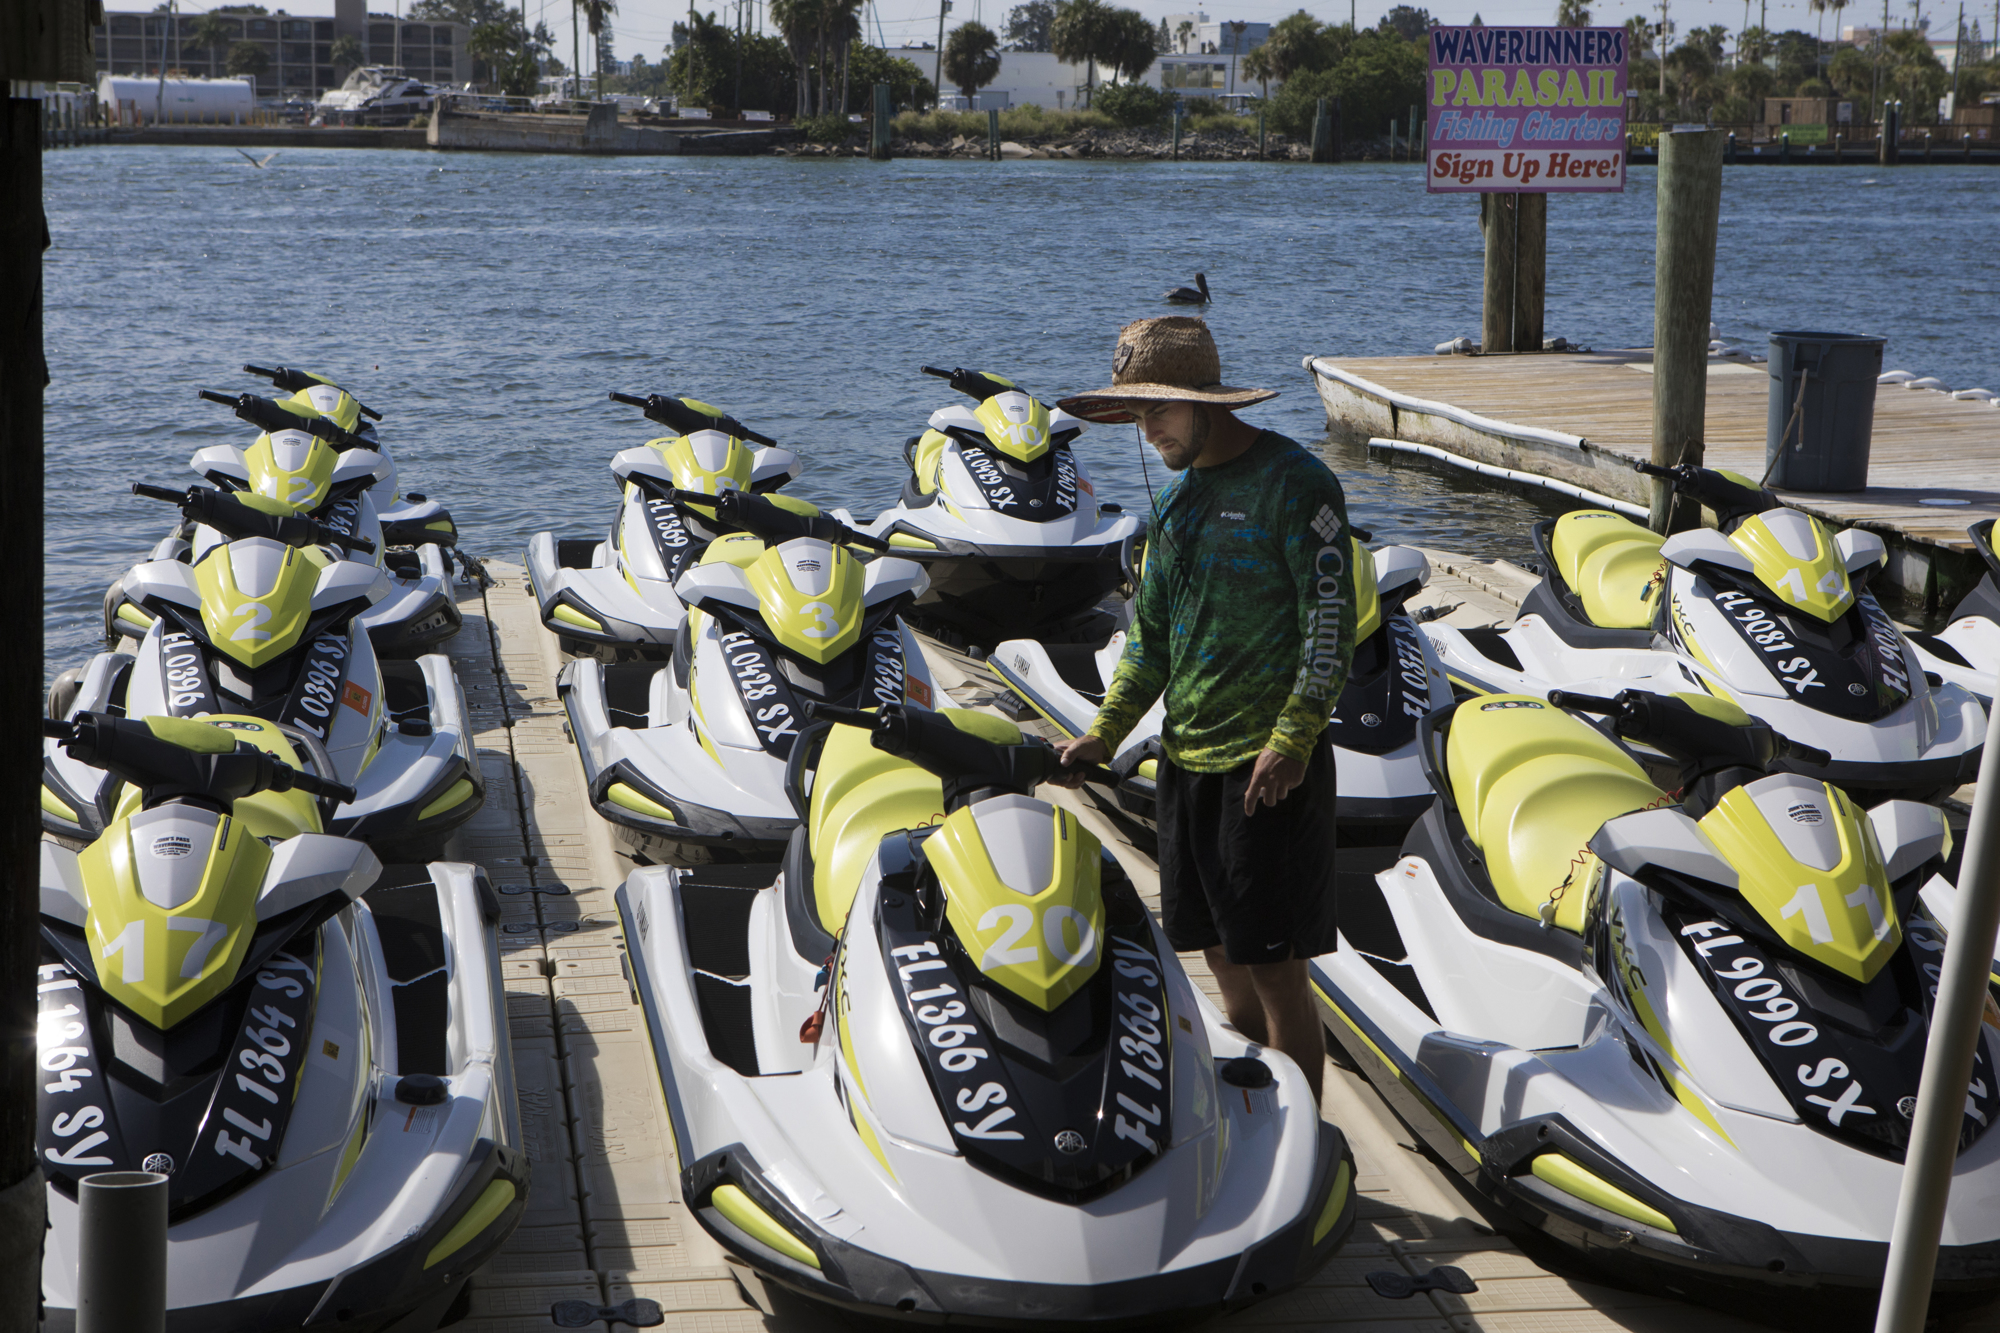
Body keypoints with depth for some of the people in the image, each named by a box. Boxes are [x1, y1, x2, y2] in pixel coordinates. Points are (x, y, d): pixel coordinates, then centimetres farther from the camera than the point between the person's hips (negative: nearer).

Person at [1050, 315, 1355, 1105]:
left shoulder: (1293, 482, -10)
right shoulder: (1176, 499, 14)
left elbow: (1331, 624, -14)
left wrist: (1291, 740, -19)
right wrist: (1106, 731, 9)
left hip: (1270, 762, -7)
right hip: (1185, 758, 8)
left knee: (1273, 966, -6)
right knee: (1222, 954, 13)